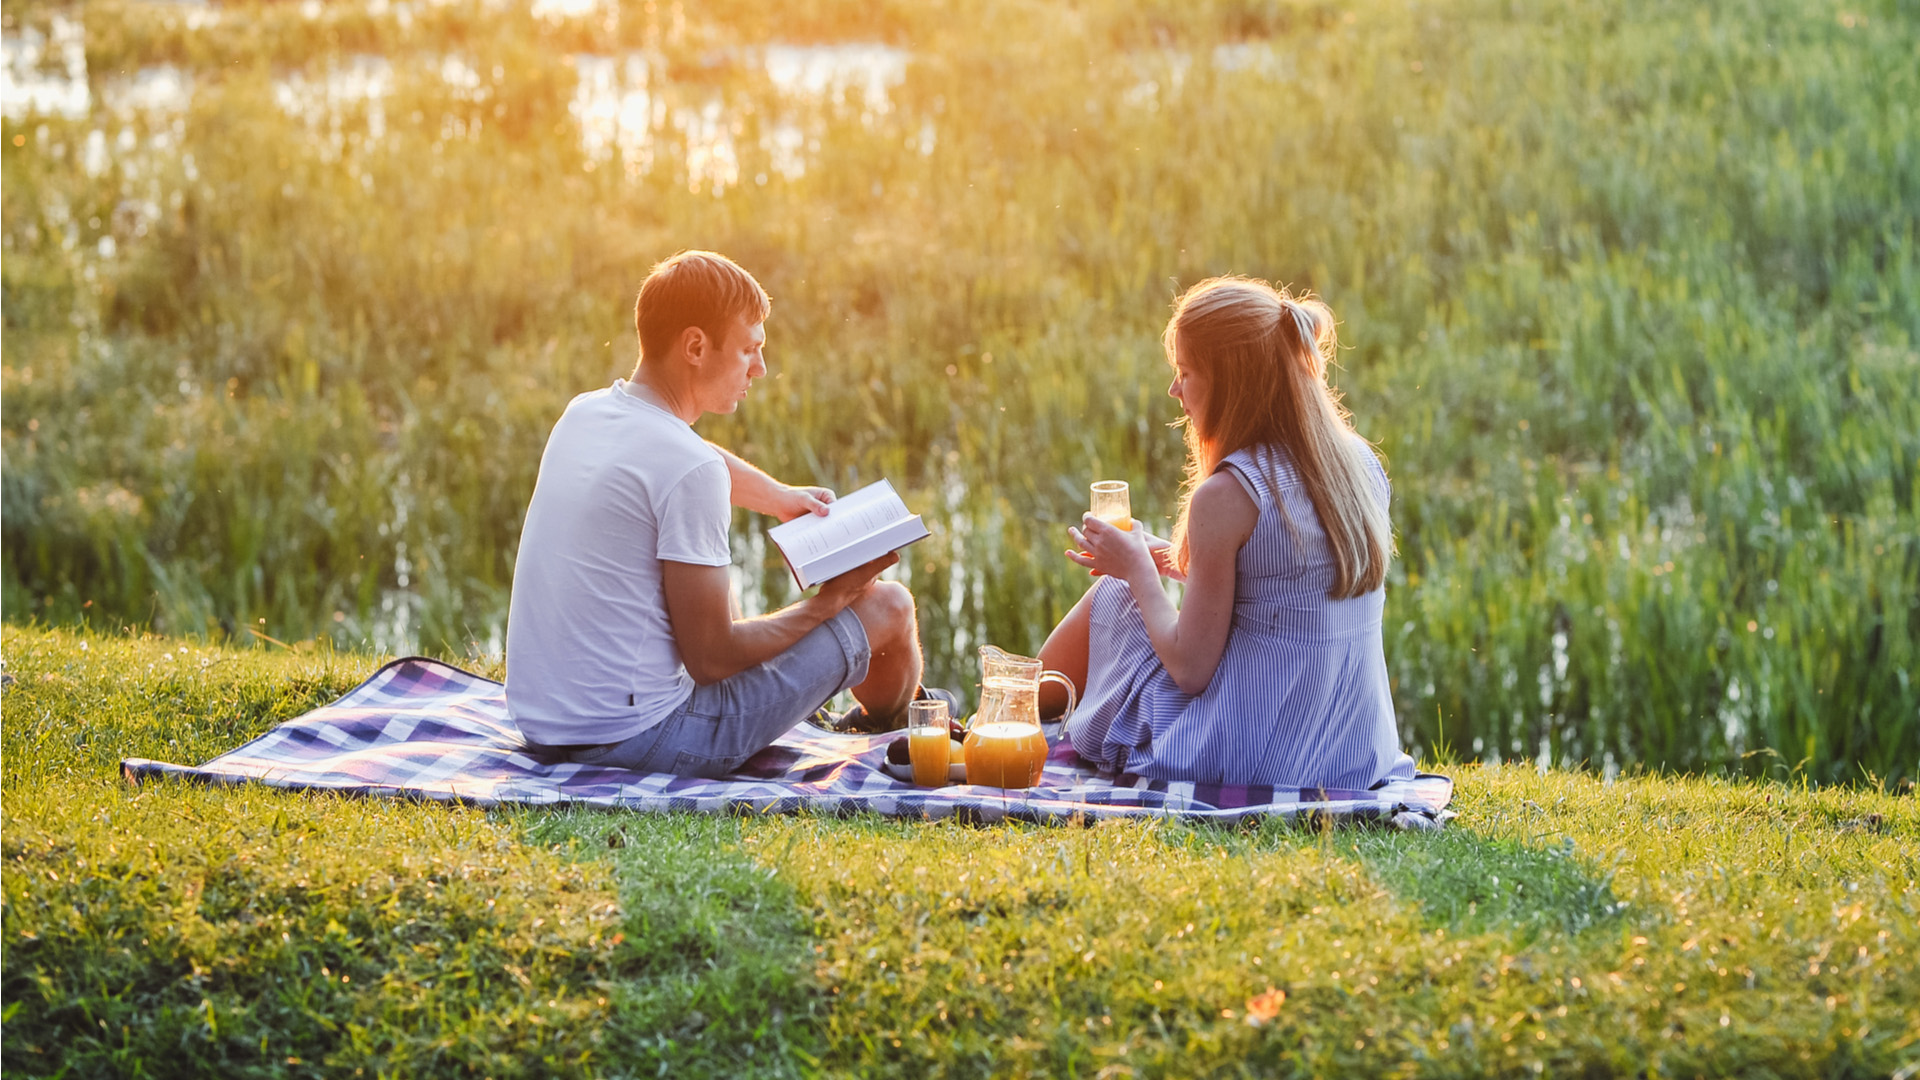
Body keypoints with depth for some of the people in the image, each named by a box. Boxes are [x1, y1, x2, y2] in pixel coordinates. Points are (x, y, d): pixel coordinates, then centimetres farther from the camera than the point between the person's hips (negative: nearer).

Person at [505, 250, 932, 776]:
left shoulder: (582, 413, 5)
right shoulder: (691, 471, -20)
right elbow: (711, 658, -16)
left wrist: (781, 496, 33)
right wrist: (830, 601, -3)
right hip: (638, 738, -9)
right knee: (886, 605, 6)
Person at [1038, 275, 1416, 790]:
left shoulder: (1226, 497, -20)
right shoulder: (1360, 463, 2)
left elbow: (1191, 670, -15)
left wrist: (1136, 569, 0)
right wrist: (1186, 565, 17)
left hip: (1250, 758, -7)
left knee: (1110, 596, 17)